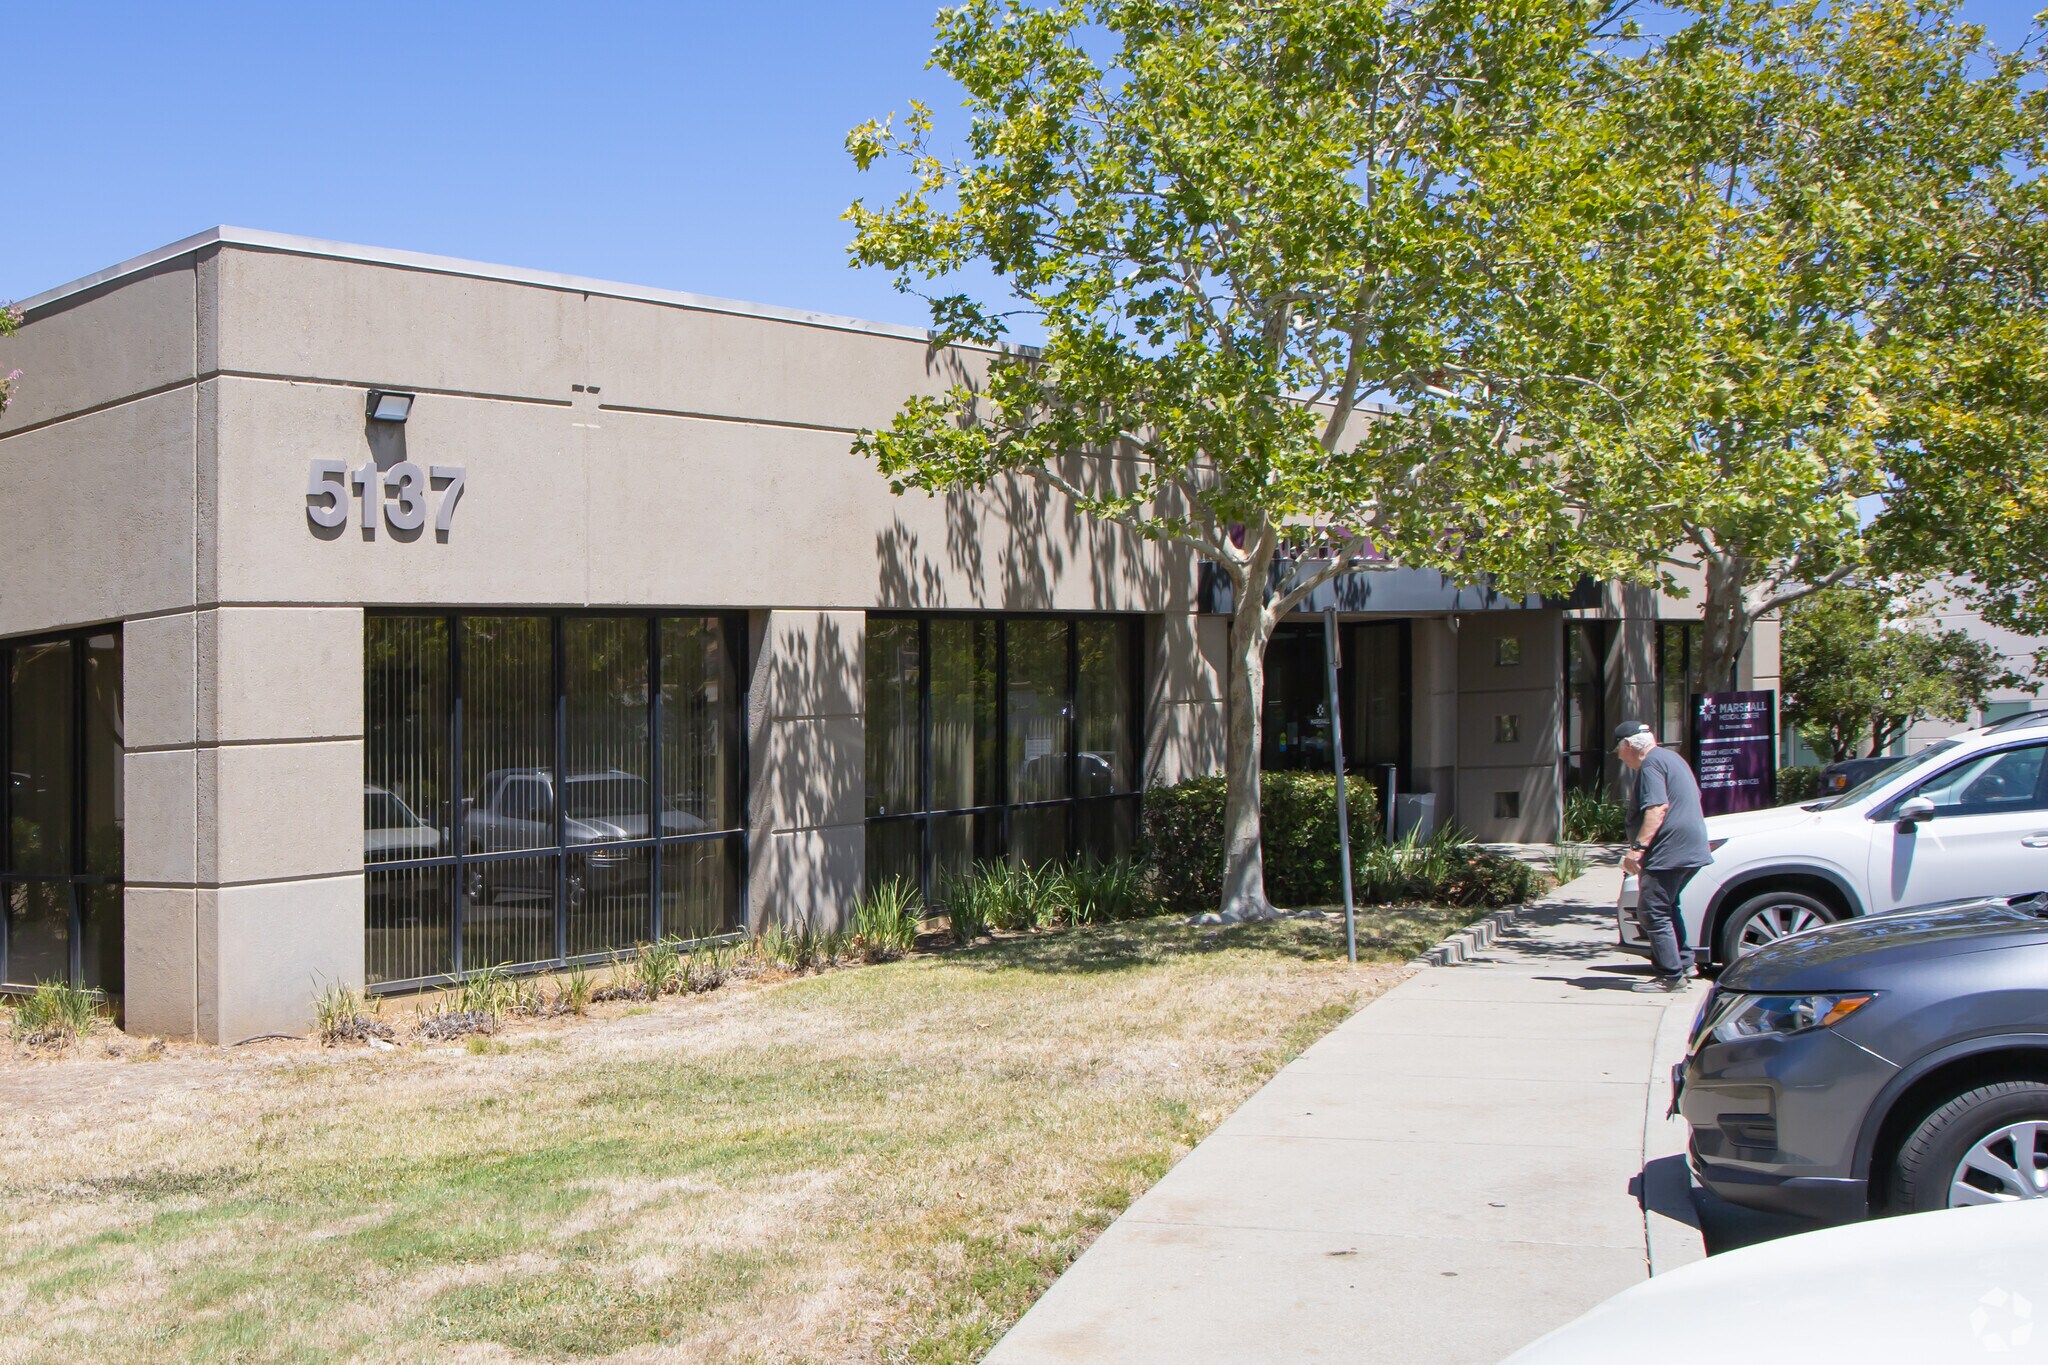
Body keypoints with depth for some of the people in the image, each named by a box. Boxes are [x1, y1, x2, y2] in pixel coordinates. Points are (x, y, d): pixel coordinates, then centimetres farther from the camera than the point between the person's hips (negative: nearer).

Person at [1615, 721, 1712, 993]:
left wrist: (1638, 847, -29)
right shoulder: (1670, 757, 19)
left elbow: (1657, 808, -25)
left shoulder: (1650, 764, -13)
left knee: (1652, 912, -7)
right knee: (1666, 907, 21)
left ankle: (1671, 975, -8)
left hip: (1668, 852, -11)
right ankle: (1683, 962, 22)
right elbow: (1693, 797, 29)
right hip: (1691, 848, 11)